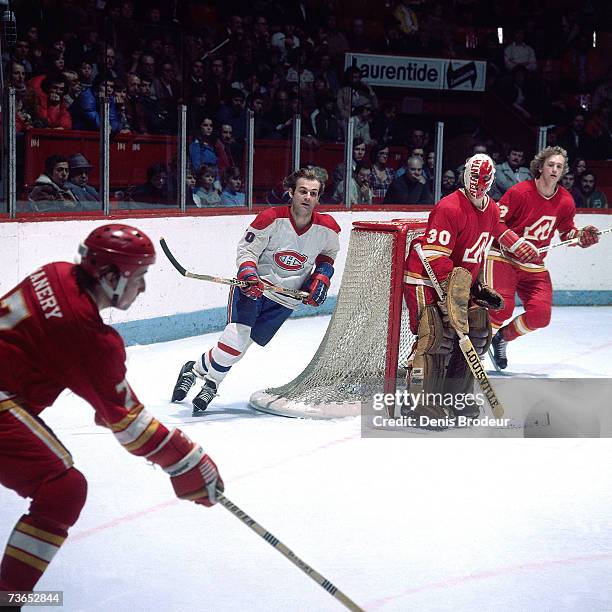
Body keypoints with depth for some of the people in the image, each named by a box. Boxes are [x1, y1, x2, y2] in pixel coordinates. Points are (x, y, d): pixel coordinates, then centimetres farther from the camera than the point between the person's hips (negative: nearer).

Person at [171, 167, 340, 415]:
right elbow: (246, 250, -9)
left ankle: (199, 371, 17)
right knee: (236, 336, -20)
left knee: (241, 345, -3)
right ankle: (193, 370, 2)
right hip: (253, 285, -3)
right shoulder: (271, 218, -17)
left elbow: (329, 252, 16)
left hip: (285, 299, 3)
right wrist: (248, 273, -27)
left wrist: (321, 276, 2)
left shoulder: (327, 228, -7)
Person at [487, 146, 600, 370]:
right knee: (502, 308, -23)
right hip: (503, 258, -5)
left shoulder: (566, 202, 0)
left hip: (534, 266, 5)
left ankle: (503, 337, 19)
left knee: (540, 315, -8)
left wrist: (581, 236, -4)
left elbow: (567, 232, 16)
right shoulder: (520, 192, -15)